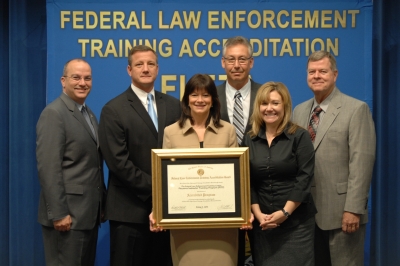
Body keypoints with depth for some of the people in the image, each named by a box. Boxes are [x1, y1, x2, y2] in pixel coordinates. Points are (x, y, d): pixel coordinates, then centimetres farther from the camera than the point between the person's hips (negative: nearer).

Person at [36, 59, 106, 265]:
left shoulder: (89, 114, 15)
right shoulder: (54, 113, -13)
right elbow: (48, 168, -19)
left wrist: (101, 203, 14)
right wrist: (58, 213, -21)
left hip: (88, 212, 9)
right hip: (68, 213, -9)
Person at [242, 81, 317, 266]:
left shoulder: (300, 136, -3)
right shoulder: (250, 139, 6)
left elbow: (304, 179, -9)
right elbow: (247, 182, 4)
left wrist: (285, 212, -15)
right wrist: (258, 214, -7)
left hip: (296, 221, -3)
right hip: (262, 222, 3)